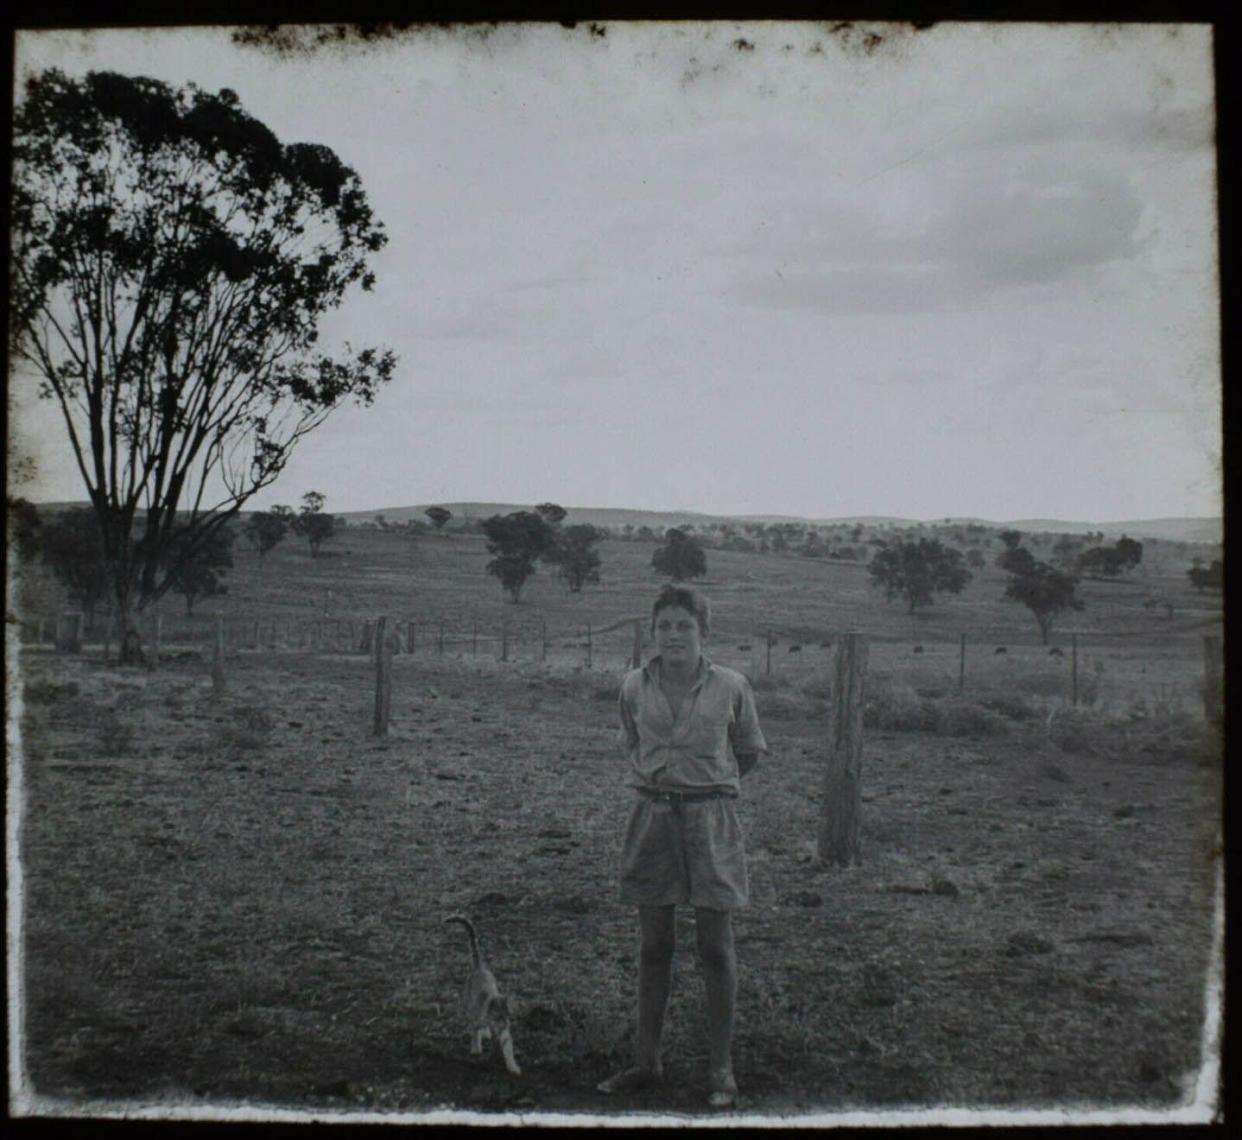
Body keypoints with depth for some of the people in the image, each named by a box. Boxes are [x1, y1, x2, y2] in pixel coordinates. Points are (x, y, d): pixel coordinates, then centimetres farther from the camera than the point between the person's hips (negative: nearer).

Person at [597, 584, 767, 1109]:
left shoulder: (731, 686, -6)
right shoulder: (634, 687, 0)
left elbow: (749, 751, 10)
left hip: (710, 821, -2)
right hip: (651, 819, 2)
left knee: (716, 948, 3)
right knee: (653, 947, 10)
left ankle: (721, 1069, 14)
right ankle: (647, 1061, 22)